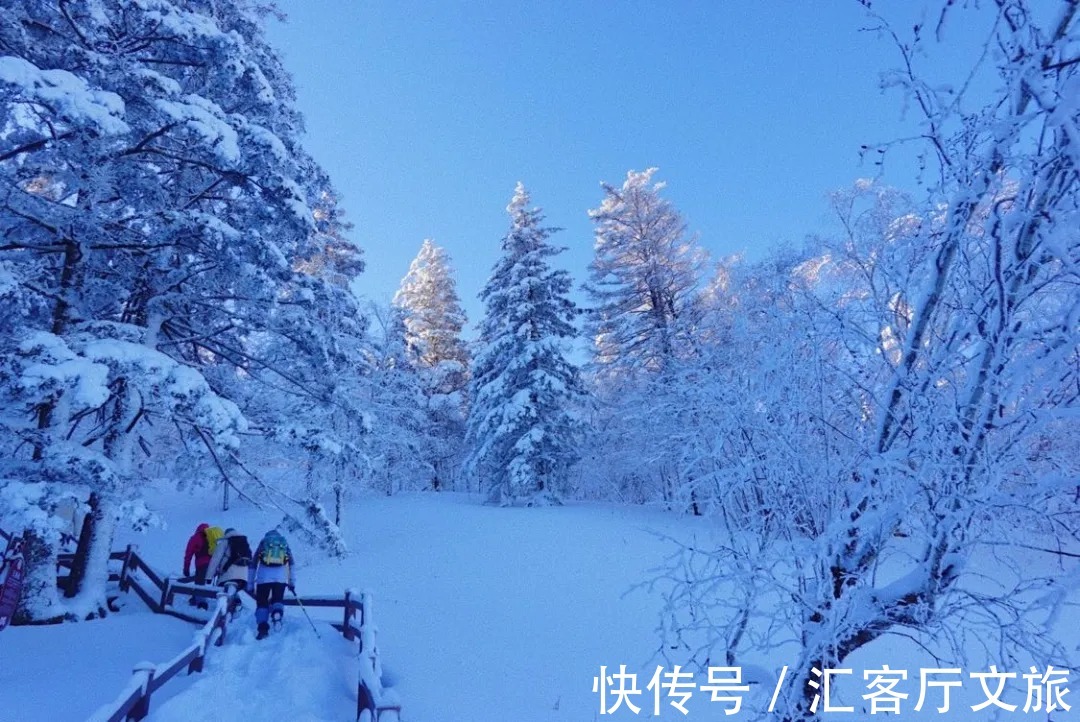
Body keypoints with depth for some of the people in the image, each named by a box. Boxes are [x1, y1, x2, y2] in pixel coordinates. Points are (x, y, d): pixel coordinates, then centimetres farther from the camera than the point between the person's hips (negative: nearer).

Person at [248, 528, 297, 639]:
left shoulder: (263, 542, 22)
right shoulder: (285, 544, 24)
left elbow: (252, 565, 18)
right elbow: (292, 565, 18)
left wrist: (250, 584, 21)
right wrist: (292, 583, 20)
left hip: (264, 576, 0)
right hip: (281, 577, 1)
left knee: (262, 602, 9)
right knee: (277, 600, 12)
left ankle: (263, 627, -9)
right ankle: (277, 612, -19)